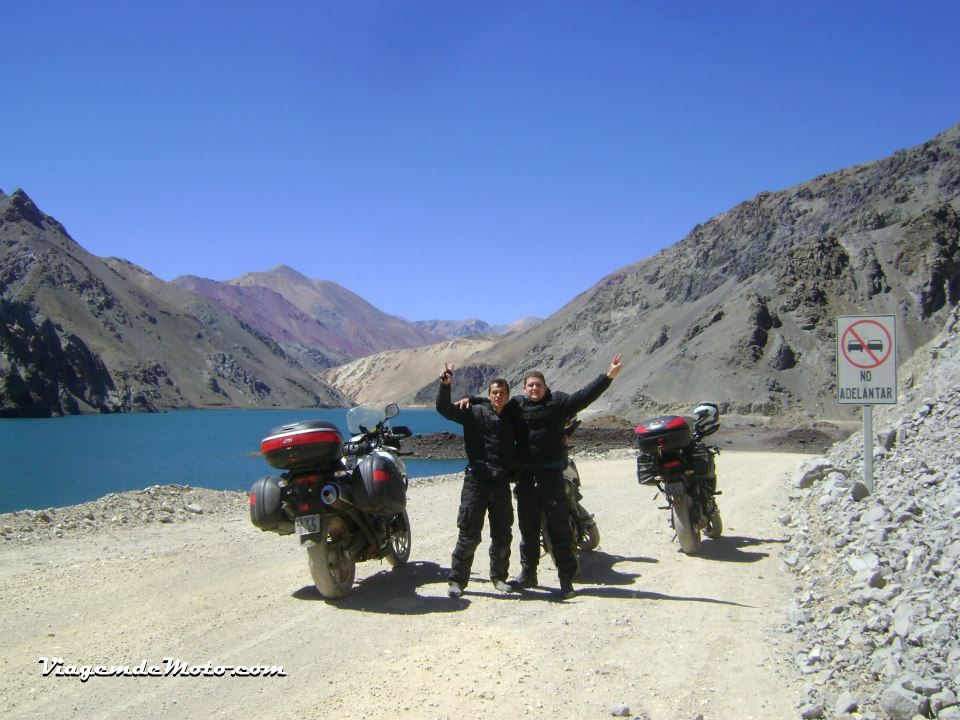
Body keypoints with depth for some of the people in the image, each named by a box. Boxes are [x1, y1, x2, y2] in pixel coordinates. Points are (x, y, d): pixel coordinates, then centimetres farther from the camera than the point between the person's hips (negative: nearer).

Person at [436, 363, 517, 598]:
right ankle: (457, 580, 5)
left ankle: (499, 576, 28)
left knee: (503, 535, 12)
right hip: (476, 480, -4)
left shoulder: (513, 420, 13)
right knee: (469, 534, -4)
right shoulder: (475, 412, 0)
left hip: (502, 482, 4)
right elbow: (444, 409, -10)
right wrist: (445, 385, -26)